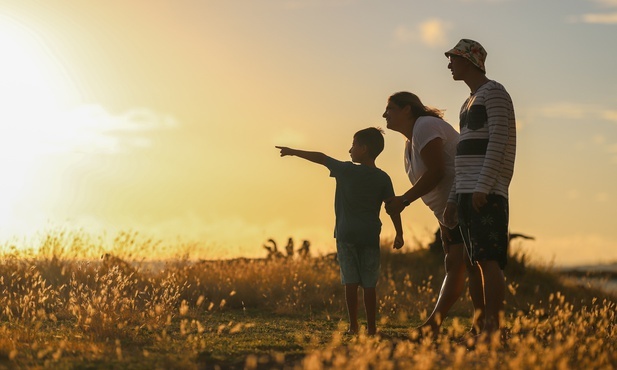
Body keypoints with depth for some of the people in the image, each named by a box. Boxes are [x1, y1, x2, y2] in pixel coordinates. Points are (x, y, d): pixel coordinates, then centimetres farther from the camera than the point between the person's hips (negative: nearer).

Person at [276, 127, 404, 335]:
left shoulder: (346, 171, -3)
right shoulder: (383, 178, 2)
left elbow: (320, 158, 5)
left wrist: (294, 152, 16)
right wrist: (399, 234, 6)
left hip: (346, 234, -1)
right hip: (370, 236, 2)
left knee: (351, 282, 1)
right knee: (369, 284, 3)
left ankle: (353, 326, -2)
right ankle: (371, 327, 2)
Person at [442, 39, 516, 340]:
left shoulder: (494, 92, 0)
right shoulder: (468, 103, 26)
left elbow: (498, 140, -12)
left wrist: (483, 187, -21)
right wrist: (453, 199, 18)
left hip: (487, 193, -9)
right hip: (468, 193, 9)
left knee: (489, 260, -14)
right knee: (481, 263, 4)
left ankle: (493, 329, -17)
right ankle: (488, 328, 4)